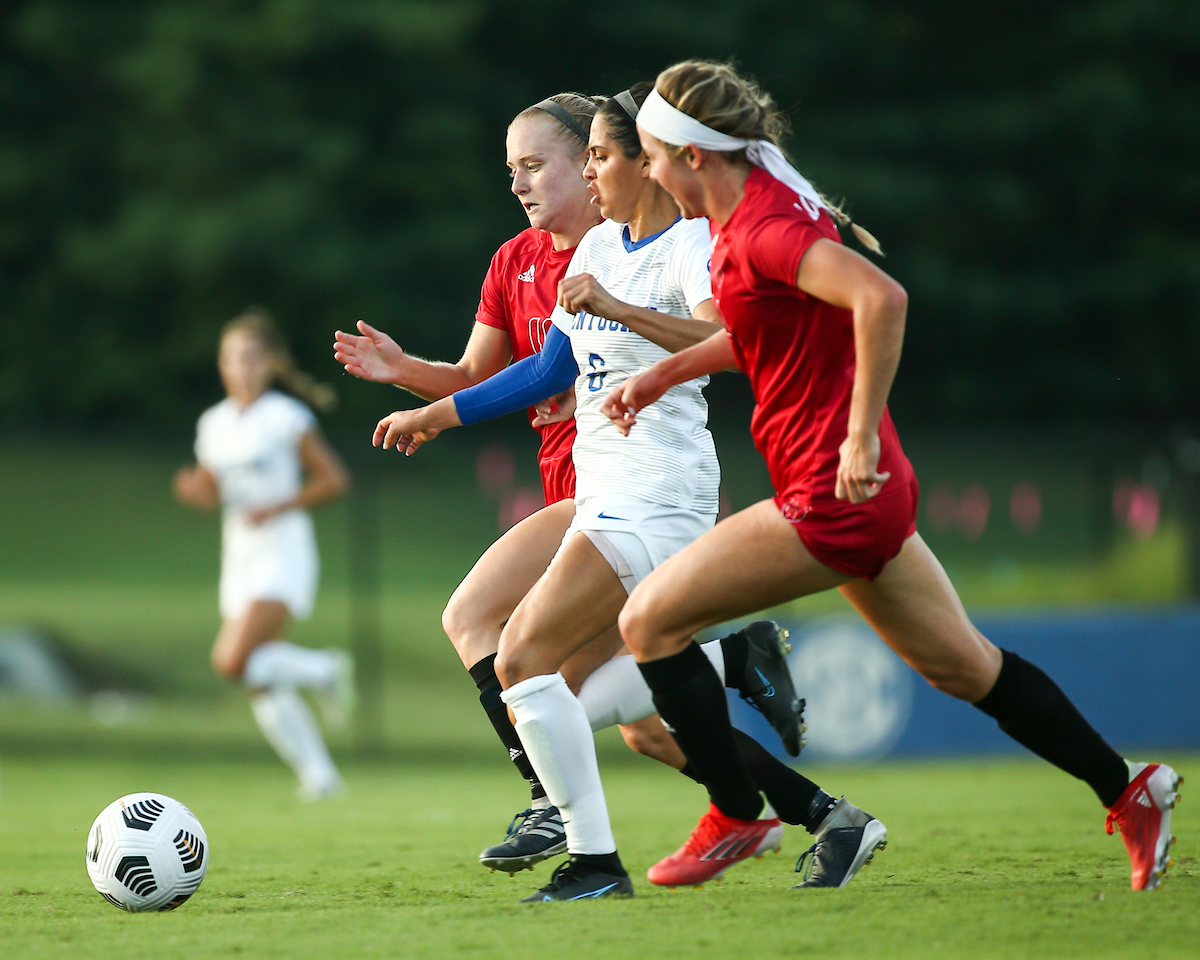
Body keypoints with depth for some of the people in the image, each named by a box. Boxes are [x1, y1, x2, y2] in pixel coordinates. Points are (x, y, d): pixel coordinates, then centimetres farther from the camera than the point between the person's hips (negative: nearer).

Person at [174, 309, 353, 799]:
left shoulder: (286, 418, -7)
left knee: (232, 661, -21)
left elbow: (334, 479, -6)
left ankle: (324, 671, 0)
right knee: (263, 689, 2)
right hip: (239, 556, 6)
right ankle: (317, 772, 10)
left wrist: (277, 507, -16)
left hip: (282, 551, -6)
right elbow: (210, 490, 19)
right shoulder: (214, 423, 10)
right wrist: (194, 489, -5)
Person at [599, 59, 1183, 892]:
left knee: (650, 620, -5)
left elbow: (881, 298, -35)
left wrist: (860, 436, -30)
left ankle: (737, 815, 5)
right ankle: (1128, 790, 24)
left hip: (834, 496, -10)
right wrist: (665, 372, 20)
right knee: (963, 667, 18)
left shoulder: (763, 229, -20)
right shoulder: (756, 206, 10)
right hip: (864, 489, 10)